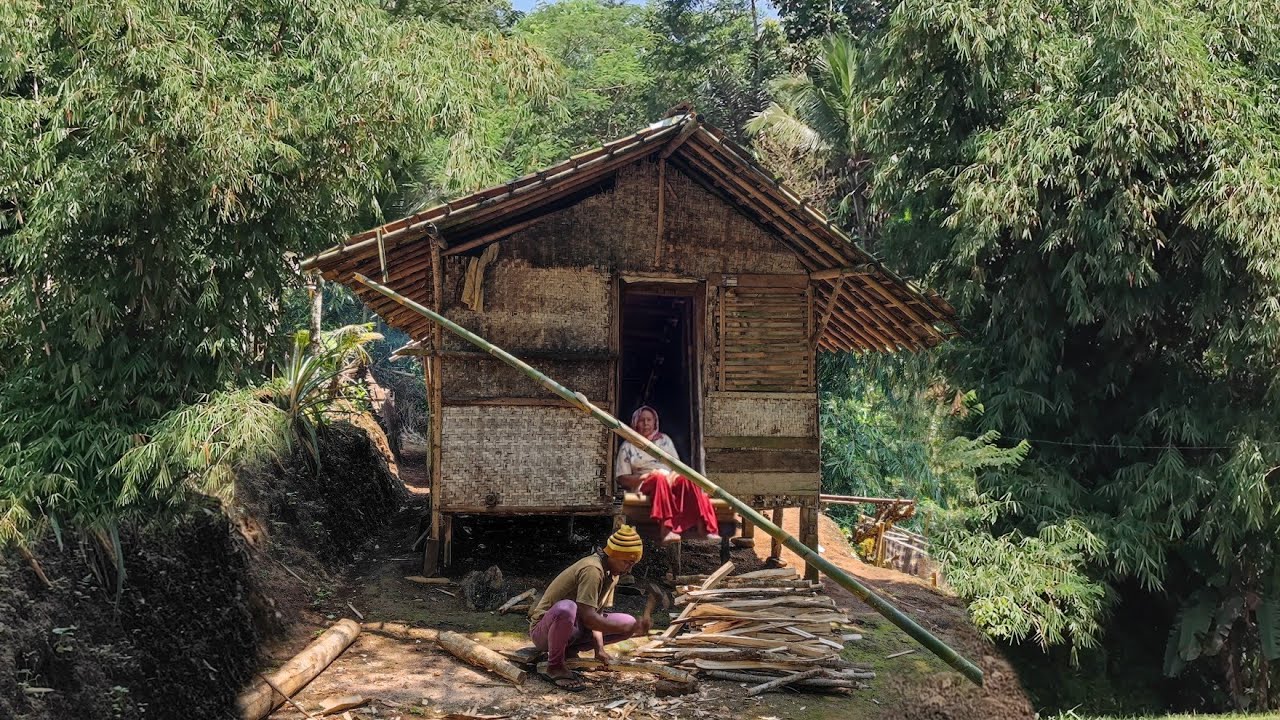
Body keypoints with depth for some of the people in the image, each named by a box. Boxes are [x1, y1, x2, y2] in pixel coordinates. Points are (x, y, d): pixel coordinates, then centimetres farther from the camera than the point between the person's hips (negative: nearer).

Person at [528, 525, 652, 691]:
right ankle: (554, 666, -17)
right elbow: (588, 617, -32)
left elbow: (597, 613, 0)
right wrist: (629, 629, -33)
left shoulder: (612, 573, 3)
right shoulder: (592, 570, -25)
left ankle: (567, 650, 4)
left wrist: (599, 648, -15)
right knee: (566, 608, -42)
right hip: (544, 630, -9)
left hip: (574, 630, 9)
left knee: (628, 622, 0)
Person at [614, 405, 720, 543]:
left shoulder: (664, 439, 21)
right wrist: (644, 476, -12)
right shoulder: (628, 446, 12)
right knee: (660, 477, -39)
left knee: (687, 478, -32)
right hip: (645, 484, -3)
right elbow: (622, 478, 6)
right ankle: (667, 529, -54)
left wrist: (674, 474, -7)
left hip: (671, 479, 3)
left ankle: (705, 526, -45)